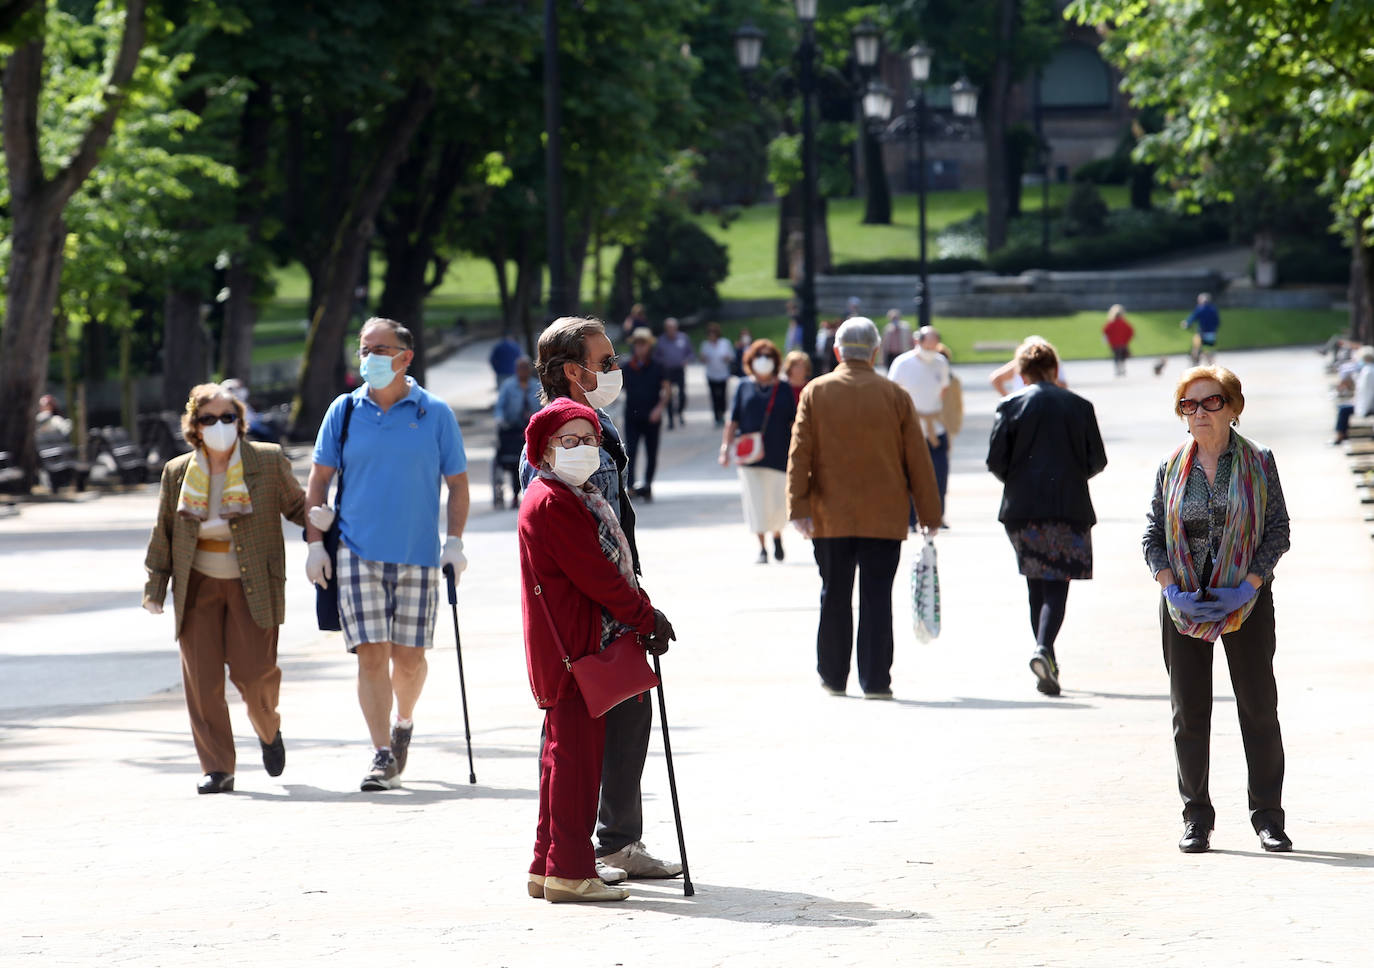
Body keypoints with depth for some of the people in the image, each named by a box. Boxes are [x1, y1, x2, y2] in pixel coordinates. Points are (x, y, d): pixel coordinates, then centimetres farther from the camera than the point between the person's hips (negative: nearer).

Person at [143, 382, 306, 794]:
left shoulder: (269, 462, -2)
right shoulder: (177, 472, 6)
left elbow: (297, 506, 7)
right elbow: (164, 532, 12)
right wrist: (155, 588, 11)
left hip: (252, 586, -2)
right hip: (198, 586, 2)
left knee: (253, 671, -10)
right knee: (202, 679, -3)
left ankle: (268, 729, 24)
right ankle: (217, 769, 3)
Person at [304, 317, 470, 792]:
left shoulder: (436, 414, 2)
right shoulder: (344, 411, 4)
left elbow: (457, 482, 7)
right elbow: (319, 478, 10)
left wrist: (454, 542, -2)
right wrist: (315, 541, 3)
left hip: (418, 554, 0)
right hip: (358, 552, 0)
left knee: (408, 657, 4)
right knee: (371, 654, -7)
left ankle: (404, 724, 33)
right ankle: (383, 755, -2)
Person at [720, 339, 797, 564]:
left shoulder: (784, 390, 5)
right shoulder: (744, 388, 6)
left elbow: (795, 423, 7)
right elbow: (733, 421, 7)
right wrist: (726, 446, -1)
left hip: (779, 456, 0)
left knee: (779, 502, 0)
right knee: (755, 502, -2)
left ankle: (777, 535, 30)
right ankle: (761, 547, 7)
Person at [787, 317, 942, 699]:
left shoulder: (816, 392, 0)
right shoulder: (895, 396, -1)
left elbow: (799, 455, -5)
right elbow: (918, 459, 1)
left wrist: (798, 507, -6)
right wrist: (929, 513, 7)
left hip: (830, 517, 1)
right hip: (884, 518, -1)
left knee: (834, 597, 10)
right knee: (877, 598, 0)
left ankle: (833, 677, 17)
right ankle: (875, 679, -3)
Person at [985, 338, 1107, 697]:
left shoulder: (1010, 406, 0)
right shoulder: (1079, 406, 3)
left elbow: (995, 461, -3)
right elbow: (1097, 461, 4)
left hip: (1023, 507, 1)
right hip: (1070, 508, -1)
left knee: (1037, 585, 13)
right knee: (1056, 586, -3)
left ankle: (1046, 657, 13)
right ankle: (1044, 648, -26)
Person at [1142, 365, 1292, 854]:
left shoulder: (1257, 462, -1)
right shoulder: (1171, 467, 5)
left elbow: (1278, 530, -1)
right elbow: (1152, 534, 6)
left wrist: (1247, 588, -12)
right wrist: (1172, 590, -9)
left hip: (1247, 600, -2)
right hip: (1183, 603, 2)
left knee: (1259, 707, 1)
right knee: (1189, 712, 3)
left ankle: (1268, 816, 10)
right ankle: (1196, 818, 12)